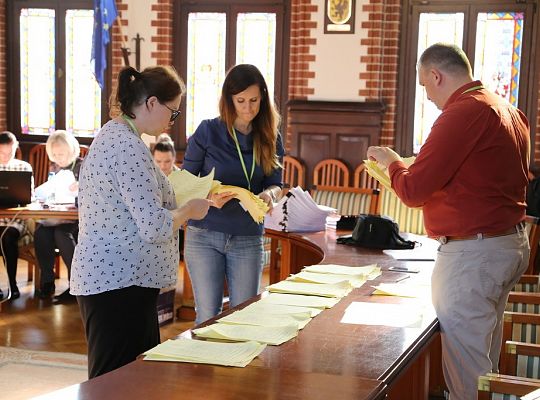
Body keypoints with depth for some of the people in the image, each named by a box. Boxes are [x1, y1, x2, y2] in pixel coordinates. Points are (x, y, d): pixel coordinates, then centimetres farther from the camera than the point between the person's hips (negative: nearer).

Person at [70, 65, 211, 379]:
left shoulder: (112, 134, 14)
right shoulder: (129, 147, -19)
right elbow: (155, 227, -23)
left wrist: (177, 209, 17)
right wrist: (189, 210, -5)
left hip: (107, 276, 11)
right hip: (120, 282, -11)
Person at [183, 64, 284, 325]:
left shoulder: (270, 137, 4)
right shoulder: (208, 131, -5)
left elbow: (276, 183, 7)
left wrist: (269, 194, -17)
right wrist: (209, 197, -21)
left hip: (248, 239, 2)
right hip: (205, 235, -2)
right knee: (208, 317, 2)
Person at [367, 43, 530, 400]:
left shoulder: (464, 112, -18)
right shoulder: (510, 112, 12)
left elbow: (413, 191, -18)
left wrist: (392, 161, 2)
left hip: (473, 252, -10)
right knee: (486, 361, 21)